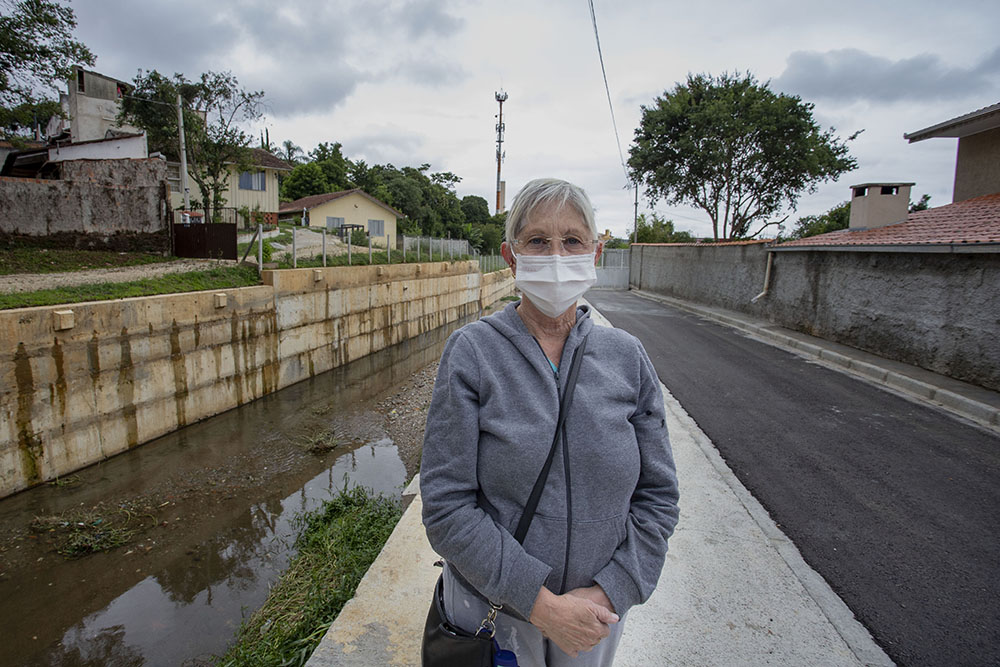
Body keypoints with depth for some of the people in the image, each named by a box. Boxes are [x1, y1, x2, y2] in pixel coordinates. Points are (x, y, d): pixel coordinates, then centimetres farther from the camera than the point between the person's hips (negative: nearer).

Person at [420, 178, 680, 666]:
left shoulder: (627, 357, -6)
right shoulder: (471, 352, -15)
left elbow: (658, 494, -2)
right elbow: (446, 505, -17)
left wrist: (608, 593, -11)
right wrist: (541, 602, -18)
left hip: (599, 609, 3)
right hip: (493, 611, -2)